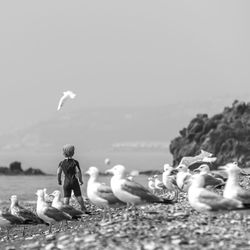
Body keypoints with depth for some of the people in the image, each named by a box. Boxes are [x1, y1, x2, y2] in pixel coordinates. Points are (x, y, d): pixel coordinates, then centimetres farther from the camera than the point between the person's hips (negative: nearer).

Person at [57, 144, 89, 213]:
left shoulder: (62, 163, -1)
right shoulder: (75, 162, -7)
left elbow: (58, 172, -5)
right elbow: (78, 172, -12)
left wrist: (59, 181, 11)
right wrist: (80, 180, 0)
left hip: (66, 182, 1)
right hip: (74, 181, -1)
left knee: (66, 197, 1)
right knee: (78, 196, 7)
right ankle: (84, 209, 11)